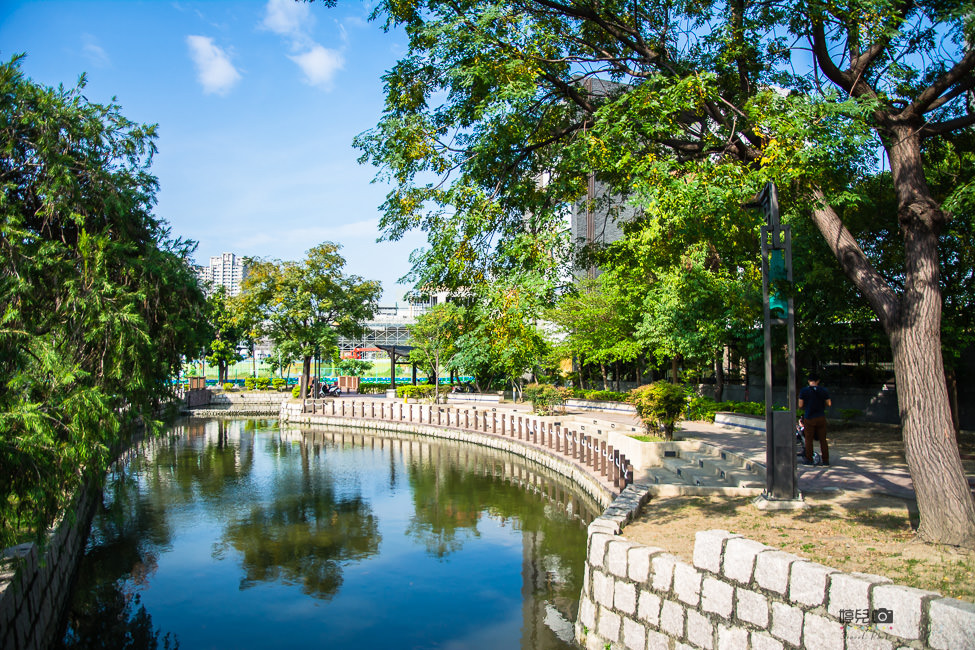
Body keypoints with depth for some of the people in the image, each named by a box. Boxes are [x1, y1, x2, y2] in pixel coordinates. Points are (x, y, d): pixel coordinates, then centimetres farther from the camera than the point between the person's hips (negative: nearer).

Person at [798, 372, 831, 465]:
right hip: (821, 417, 2)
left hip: (809, 418, -2)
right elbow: (829, 403, 3)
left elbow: (800, 405, -6)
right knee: (823, 439, 9)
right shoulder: (823, 390, 0)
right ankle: (825, 460, 10)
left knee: (809, 440, 7)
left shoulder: (803, 391, -6)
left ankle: (809, 459, 10)